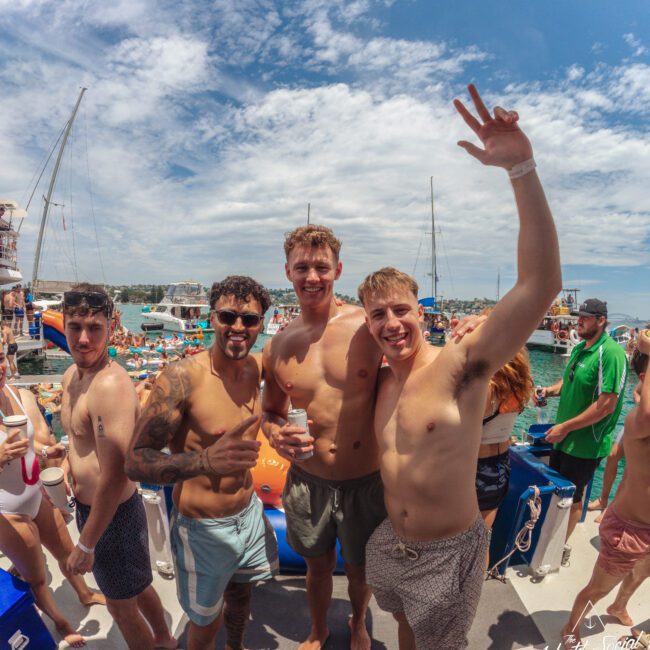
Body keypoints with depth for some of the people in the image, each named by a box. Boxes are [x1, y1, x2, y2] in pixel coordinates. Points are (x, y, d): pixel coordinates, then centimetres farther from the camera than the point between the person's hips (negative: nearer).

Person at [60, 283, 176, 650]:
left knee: (121, 603, 15)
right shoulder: (72, 375, 1)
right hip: (88, 504, 9)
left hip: (115, 513, -9)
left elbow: (114, 476, -29)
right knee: (136, 585, 29)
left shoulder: (110, 384, -29)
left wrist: (86, 544, -20)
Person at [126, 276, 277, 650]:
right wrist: (205, 460, -46)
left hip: (250, 513, 6)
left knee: (241, 594, 30)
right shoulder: (183, 377, -25)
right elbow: (136, 461, -28)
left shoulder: (254, 368, -6)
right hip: (203, 528, -6)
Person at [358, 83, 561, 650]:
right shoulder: (381, 380, -6)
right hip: (391, 544, 5)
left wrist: (521, 168, -40)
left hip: (450, 553, -4)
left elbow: (542, 284, -37)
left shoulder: (460, 365, -25)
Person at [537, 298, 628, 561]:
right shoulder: (580, 347, 6)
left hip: (585, 444, -8)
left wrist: (566, 427, -21)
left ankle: (562, 547, 30)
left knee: (572, 498, 10)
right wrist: (550, 390, -3)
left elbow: (607, 403, -25)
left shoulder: (611, 352, -21)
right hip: (563, 438, 8)